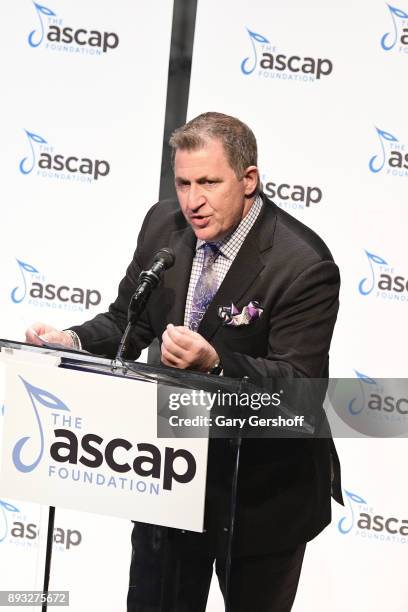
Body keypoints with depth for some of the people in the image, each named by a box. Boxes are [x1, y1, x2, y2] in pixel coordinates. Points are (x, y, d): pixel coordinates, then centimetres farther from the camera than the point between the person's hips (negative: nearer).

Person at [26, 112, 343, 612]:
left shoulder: (304, 266, -24)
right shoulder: (164, 224, -5)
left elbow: (299, 382, -27)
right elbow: (127, 323, 4)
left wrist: (215, 363, -43)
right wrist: (73, 342, -17)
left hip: (263, 490, -5)